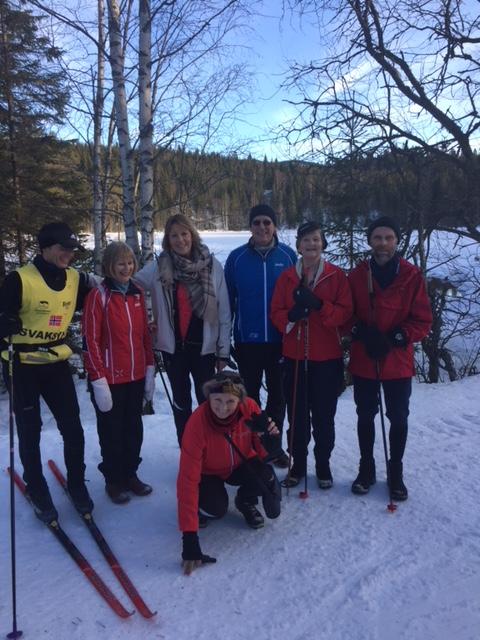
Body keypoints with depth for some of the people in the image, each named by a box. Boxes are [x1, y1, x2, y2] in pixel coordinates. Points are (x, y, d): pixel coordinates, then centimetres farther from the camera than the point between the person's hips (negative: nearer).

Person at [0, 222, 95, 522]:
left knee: (73, 428, 5)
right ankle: (37, 489, 28)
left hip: (57, 363, 4)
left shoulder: (76, 279, 0)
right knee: (30, 431, 10)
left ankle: (77, 483, 26)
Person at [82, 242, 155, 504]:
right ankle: (113, 480, 27)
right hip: (111, 378, -5)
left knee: (134, 428, 15)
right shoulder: (98, 296, -11)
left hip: (136, 376, 5)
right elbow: (90, 341, -12)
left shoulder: (137, 293, 7)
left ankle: (130, 474, 33)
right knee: (112, 431, 10)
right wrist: (98, 380, -14)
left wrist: (150, 369, 9)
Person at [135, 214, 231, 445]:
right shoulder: (158, 267, -3)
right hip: (173, 346, 2)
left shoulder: (212, 265, -6)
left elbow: (224, 313, -4)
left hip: (204, 346, -2)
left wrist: (224, 351, -3)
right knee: (181, 402, 15)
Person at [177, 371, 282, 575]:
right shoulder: (197, 423, -35)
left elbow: (264, 454, -14)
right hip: (208, 472, -2)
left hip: (241, 464, 2)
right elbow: (187, 479, -35)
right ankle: (200, 505, 9)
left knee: (267, 476, -27)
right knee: (217, 508, -29)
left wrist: (270, 438, -40)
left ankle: (246, 501, 8)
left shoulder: (250, 408, -27)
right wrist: (189, 535, -39)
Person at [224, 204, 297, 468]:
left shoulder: (288, 255, -3)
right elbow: (228, 300, -1)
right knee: (250, 395, 13)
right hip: (247, 340, 0)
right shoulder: (237, 257, -4)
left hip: (280, 339, 1)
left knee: (278, 394, 14)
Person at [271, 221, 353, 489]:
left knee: (324, 415, 7)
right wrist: (291, 315, -17)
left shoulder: (337, 276, 0)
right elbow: (276, 313, 5)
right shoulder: (287, 277, 7)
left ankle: (323, 464, 25)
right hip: (295, 356, 2)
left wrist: (318, 304, -22)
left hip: (327, 357, -2)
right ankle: (298, 464, 24)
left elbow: (345, 313, -7)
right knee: (297, 414, 8)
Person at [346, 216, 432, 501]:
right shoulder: (357, 275, -2)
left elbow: (423, 321, -5)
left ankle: (396, 473, 31)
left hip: (398, 361, -1)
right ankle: (366, 469, 31)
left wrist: (394, 339, -17)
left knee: (398, 419, 12)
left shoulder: (412, 276, -6)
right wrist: (362, 333, -16)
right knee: (365, 417, 13)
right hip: (363, 361, 1)